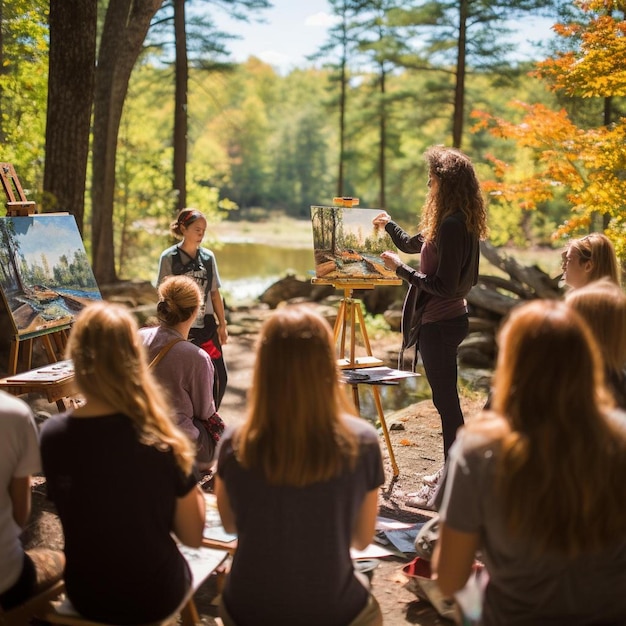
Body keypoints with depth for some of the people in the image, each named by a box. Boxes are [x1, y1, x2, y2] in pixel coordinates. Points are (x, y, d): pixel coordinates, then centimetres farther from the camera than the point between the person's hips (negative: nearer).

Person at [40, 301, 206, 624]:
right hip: (153, 597, -2)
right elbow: (192, 536, -13)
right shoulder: (160, 439, -24)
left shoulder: (52, 435, -15)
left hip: (85, 596, 3)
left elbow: (76, 514, 4)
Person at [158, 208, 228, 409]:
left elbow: (215, 293, 11)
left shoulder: (208, 256, 7)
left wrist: (222, 324, 10)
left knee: (218, 376, 2)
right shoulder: (169, 257, -3)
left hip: (207, 326, 4)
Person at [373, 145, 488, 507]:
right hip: (450, 318, 10)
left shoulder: (451, 226, -22)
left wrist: (401, 269, -17)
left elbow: (444, 285, -24)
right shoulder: (460, 222, 10)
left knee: (446, 401, -3)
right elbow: (414, 244, 26)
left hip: (439, 324, -10)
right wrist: (389, 225, 38)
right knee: (446, 399, 19)